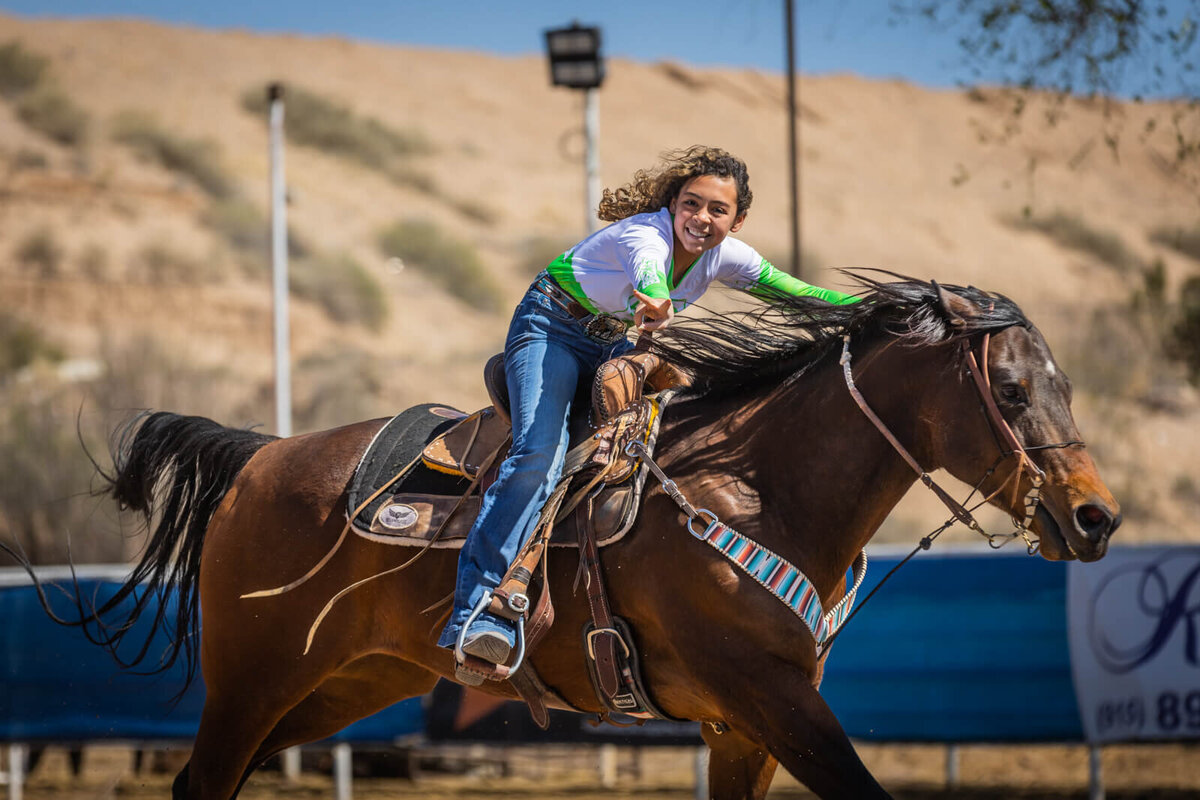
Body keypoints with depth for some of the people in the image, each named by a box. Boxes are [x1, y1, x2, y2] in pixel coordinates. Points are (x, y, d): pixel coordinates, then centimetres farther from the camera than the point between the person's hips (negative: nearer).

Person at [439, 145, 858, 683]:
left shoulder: (726, 257, -11)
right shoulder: (646, 235, -31)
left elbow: (796, 292, -2)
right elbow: (649, 275, -55)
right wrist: (655, 306, -78)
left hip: (616, 346, 7)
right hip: (551, 329, -7)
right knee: (539, 456, -28)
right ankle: (478, 615, -34)